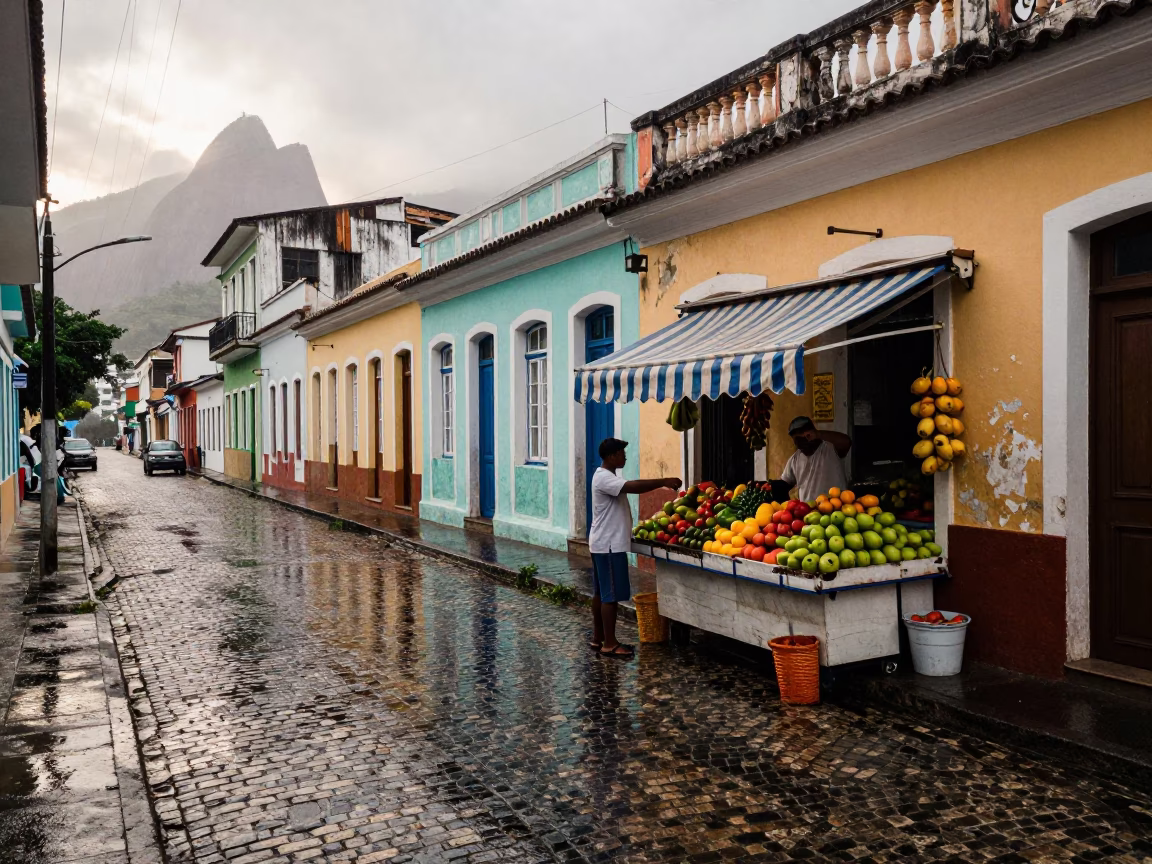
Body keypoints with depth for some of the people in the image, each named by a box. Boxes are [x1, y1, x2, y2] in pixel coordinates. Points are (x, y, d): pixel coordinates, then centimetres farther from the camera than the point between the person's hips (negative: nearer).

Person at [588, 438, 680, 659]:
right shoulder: (603, 478, -20)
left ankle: (598, 638, 22)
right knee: (611, 595, -7)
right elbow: (632, 487, -32)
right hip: (609, 545, -11)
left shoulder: (608, 476, 16)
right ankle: (609, 644, -2)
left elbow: (630, 487, 16)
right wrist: (664, 482, -29)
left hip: (605, 544, 11)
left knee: (600, 592, 14)